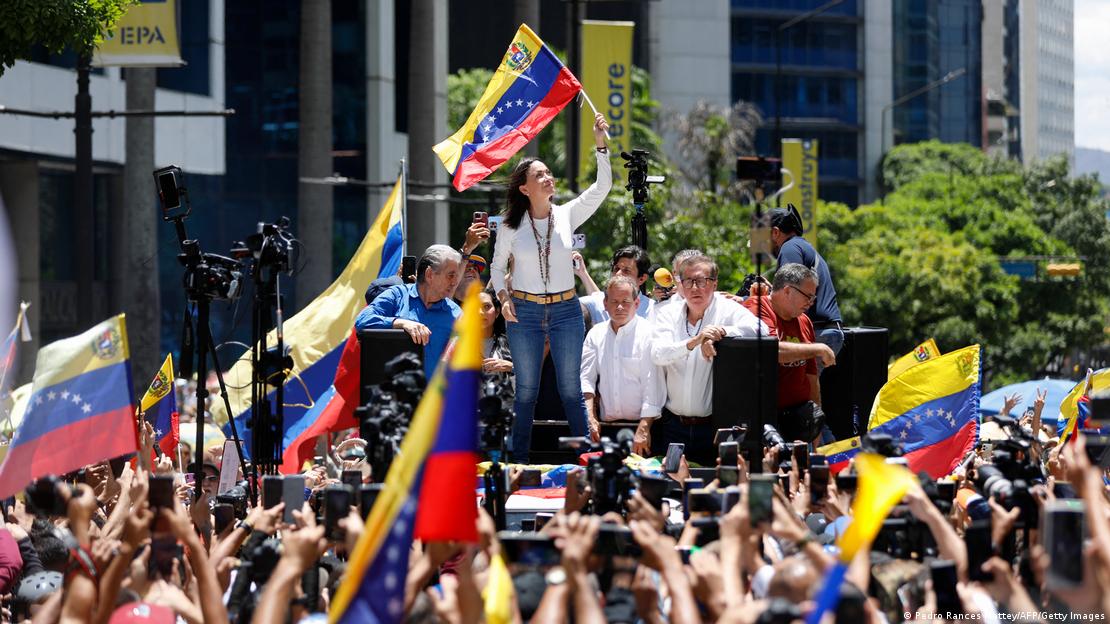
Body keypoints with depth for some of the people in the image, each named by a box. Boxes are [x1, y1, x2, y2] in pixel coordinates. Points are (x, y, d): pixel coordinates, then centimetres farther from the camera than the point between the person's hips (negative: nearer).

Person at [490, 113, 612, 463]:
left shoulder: (567, 215, 0)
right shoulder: (511, 226, -1)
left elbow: (602, 187, -9)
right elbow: (497, 265, 10)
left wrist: (600, 145, -18)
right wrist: (503, 297, -6)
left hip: (566, 310, 1)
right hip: (524, 312, -1)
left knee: (571, 390, 4)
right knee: (526, 391, 5)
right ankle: (519, 463, 11)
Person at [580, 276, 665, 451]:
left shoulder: (649, 334, -2)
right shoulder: (596, 334, 14)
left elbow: (653, 386, -9)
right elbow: (586, 378, 10)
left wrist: (643, 429, -16)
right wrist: (590, 418, -5)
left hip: (642, 423, -4)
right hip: (607, 426, 4)